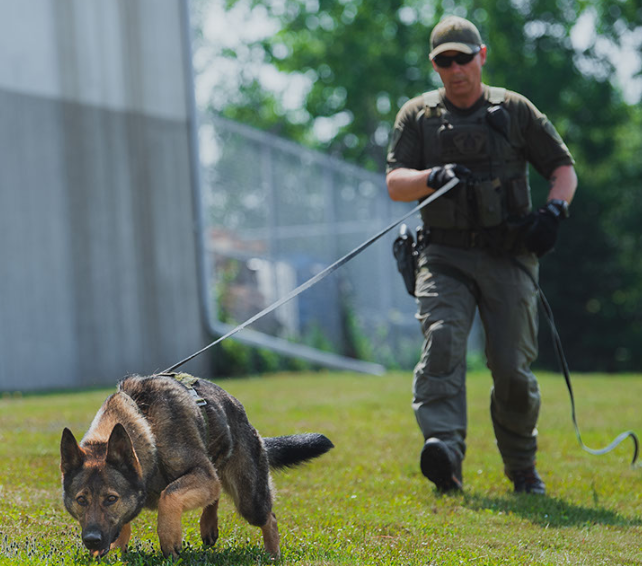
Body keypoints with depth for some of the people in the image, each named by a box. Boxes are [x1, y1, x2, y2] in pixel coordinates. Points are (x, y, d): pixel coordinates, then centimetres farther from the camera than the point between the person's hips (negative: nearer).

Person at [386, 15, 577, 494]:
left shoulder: (514, 110, 10)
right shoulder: (417, 116, 11)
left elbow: (564, 167, 13)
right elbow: (395, 184, 1)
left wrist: (555, 208, -7)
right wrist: (433, 177, -21)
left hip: (507, 256, 0)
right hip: (445, 256, 0)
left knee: (513, 367, -5)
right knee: (442, 340, -24)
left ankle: (522, 468, 16)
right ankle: (444, 448, -38)